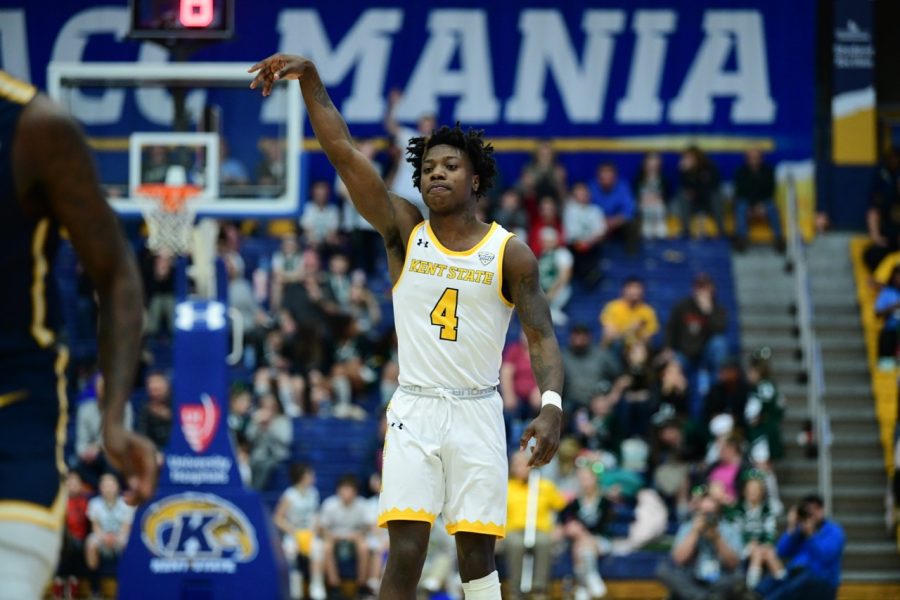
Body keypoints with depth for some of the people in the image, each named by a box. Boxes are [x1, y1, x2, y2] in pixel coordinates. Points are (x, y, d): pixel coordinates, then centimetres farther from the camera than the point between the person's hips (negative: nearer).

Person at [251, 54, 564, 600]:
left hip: (477, 412, 0)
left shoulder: (510, 254, 0)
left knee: (477, 555, 1)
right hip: (414, 411, 0)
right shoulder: (405, 232, 2)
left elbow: (542, 337, -4)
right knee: (406, 552, -10)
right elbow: (344, 153, -6)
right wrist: (310, 79, -17)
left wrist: (552, 405, -22)